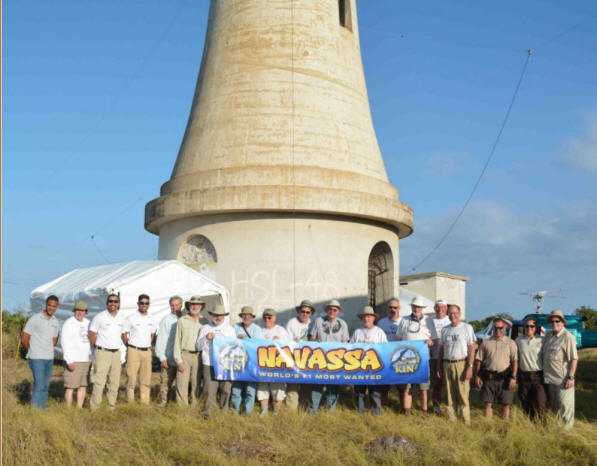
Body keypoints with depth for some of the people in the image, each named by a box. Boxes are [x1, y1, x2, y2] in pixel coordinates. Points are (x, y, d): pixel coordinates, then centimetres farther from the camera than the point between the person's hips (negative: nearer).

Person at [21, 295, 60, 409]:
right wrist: (32, 352, 7)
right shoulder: (35, 319, -9)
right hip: (37, 358, -6)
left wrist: (48, 351, 14)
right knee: (39, 385, -12)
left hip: (49, 359, 6)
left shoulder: (55, 322, 9)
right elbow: (24, 339, -4)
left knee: (45, 386, 10)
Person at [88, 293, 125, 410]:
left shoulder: (121, 318, 9)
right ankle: (94, 408, -3)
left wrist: (120, 345, 13)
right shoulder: (100, 317, -5)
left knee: (114, 382, 9)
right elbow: (91, 333, -1)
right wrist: (98, 347, 0)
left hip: (116, 353, 5)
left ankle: (112, 407, 17)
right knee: (99, 381, -9)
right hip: (102, 352, -5)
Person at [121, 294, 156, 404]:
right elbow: (124, 334, -1)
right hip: (134, 351, -4)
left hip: (147, 351, 4)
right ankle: (130, 402, 2)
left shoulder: (151, 319, 10)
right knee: (131, 377, -4)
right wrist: (130, 347, 0)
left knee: (146, 379, 6)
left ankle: (145, 402, 12)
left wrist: (148, 345, 12)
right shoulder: (131, 318, -3)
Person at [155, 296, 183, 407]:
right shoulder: (166, 320, -1)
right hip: (169, 359, -3)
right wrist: (162, 357, -8)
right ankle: (163, 404, 9)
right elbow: (161, 339, -3)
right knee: (166, 383, 0)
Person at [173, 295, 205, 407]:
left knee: (197, 385, 2)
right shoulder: (182, 321, 8)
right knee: (182, 385, -3)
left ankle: (195, 408, 10)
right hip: (184, 356, -1)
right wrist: (179, 360, -3)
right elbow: (177, 341, 5)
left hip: (199, 356, 1)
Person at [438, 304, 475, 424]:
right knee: (449, 396, 6)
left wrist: (470, 367, -11)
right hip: (447, 364, 4)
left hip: (461, 364, -4)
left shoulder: (467, 327, 2)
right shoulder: (444, 330, 15)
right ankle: (451, 421, 13)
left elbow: (472, 348, -3)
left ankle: (466, 422, -1)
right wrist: (439, 367, 12)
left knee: (463, 395, -6)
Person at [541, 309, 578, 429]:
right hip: (550, 378, 7)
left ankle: (567, 429, 11)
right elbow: (543, 355, 21)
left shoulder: (568, 337, -12)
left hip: (563, 379, -7)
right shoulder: (549, 336, 11)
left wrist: (570, 377, -19)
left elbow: (574, 359, -15)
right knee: (554, 405, 17)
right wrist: (543, 372, 17)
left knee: (565, 405, -2)